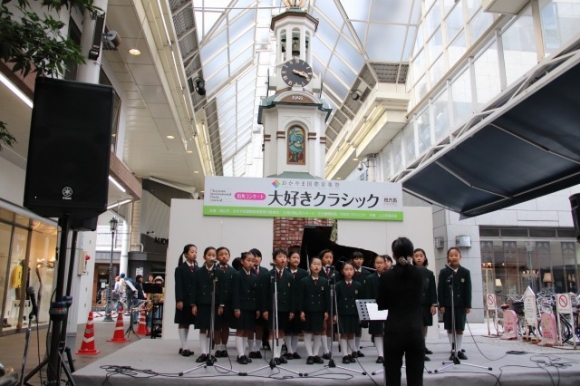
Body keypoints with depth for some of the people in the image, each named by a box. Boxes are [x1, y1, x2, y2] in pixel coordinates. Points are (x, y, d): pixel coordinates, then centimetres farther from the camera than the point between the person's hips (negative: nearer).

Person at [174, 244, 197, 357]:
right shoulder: (180, 269, -1)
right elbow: (178, 286, -8)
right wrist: (179, 300, -17)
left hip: (194, 300, 4)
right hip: (184, 300, -4)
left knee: (188, 323, 11)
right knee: (182, 323, 2)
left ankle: (183, 347, 20)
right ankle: (184, 347, 6)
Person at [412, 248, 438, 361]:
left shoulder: (429, 273, 6)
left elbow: (432, 290, 4)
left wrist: (433, 304, -3)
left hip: (426, 304, 4)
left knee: (425, 326, 14)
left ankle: (422, 346, 30)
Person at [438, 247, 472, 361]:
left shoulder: (465, 272, 3)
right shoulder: (443, 272, -2)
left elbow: (468, 290, 2)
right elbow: (441, 289, -3)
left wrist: (468, 305, -2)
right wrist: (441, 305, -8)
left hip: (461, 304, 1)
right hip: (447, 304, -1)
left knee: (460, 329, 6)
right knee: (450, 329, 5)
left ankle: (459, 350, 17)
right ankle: (453, 351, 13)